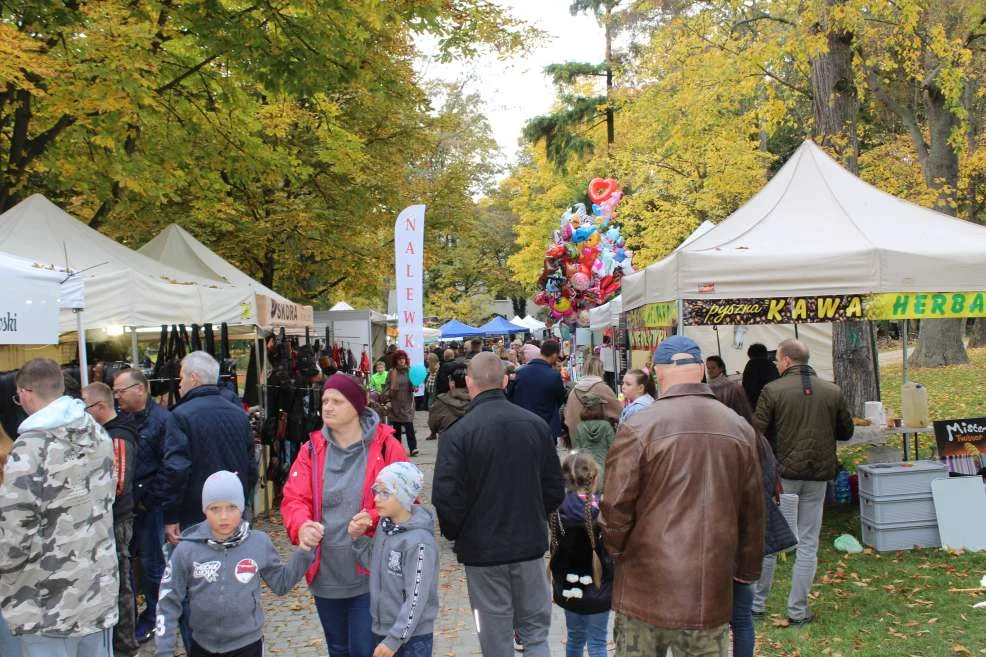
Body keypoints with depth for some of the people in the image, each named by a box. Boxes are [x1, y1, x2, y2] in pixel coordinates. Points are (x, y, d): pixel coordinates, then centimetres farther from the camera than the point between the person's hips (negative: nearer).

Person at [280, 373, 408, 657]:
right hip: (325, 574, 4)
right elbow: (294, 499, -3)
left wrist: (372, 520, -24)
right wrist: (302, 526, -24)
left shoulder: (386, 447, -9)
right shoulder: (312, 449, 3)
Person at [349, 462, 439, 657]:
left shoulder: (419, 541, -22)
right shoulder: (384, 526, 2)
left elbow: (416, 599, -21)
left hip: (411, 638, -8)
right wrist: (358, 538, -3)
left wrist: (394, 640, -19)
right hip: (380, 630, 8)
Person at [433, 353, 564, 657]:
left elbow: (446, 498, -16)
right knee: (535, 629, 15)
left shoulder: (457, 433, -16)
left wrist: (455, 534, 4)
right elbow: (555, 489, 2)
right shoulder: (536, 424, -4)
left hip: (482, 549, -3)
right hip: (530, 544, 3)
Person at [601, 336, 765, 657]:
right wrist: (746, 571, 21)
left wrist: (616, 549, 10)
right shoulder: (740, 428, 2)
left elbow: (615, 508, -10)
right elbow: (752, 511, 9)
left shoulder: (638, 428, -11)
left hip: (647, 593, -3)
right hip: (712, 595, 3)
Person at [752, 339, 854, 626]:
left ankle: (757, 602, 19)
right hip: (818, 474, 3)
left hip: (782, 472, -2)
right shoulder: (833, 391, 1)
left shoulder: (772, 390, -10)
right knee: (807, 543, 10)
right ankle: (798, 610, 13)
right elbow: (846, 432, 11)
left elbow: (757, 433, -11)